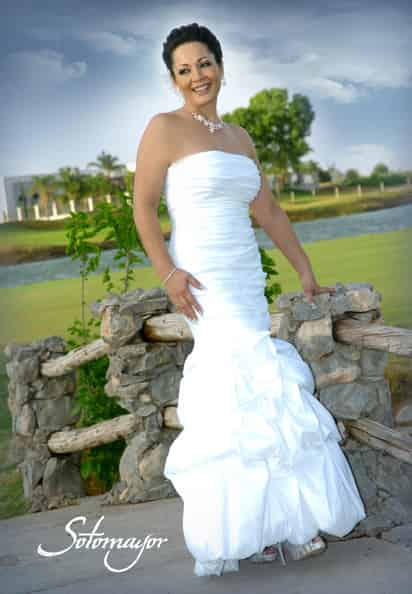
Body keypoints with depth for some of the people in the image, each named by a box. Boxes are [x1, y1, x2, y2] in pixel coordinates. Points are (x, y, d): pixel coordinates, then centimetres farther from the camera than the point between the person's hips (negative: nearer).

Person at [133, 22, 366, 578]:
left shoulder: (240, 137, 16)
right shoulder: (165, 128, -2)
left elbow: (269, 212, 19)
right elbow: (143, 208, -5)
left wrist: (306, 273, 18)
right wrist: (168, 272, -17)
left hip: (245, 278, 6)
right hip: (203, 278, -6)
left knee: (229, 386, 7)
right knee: (255, 381, -13)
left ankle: (255, 524, 14)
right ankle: (272, 527, -4)